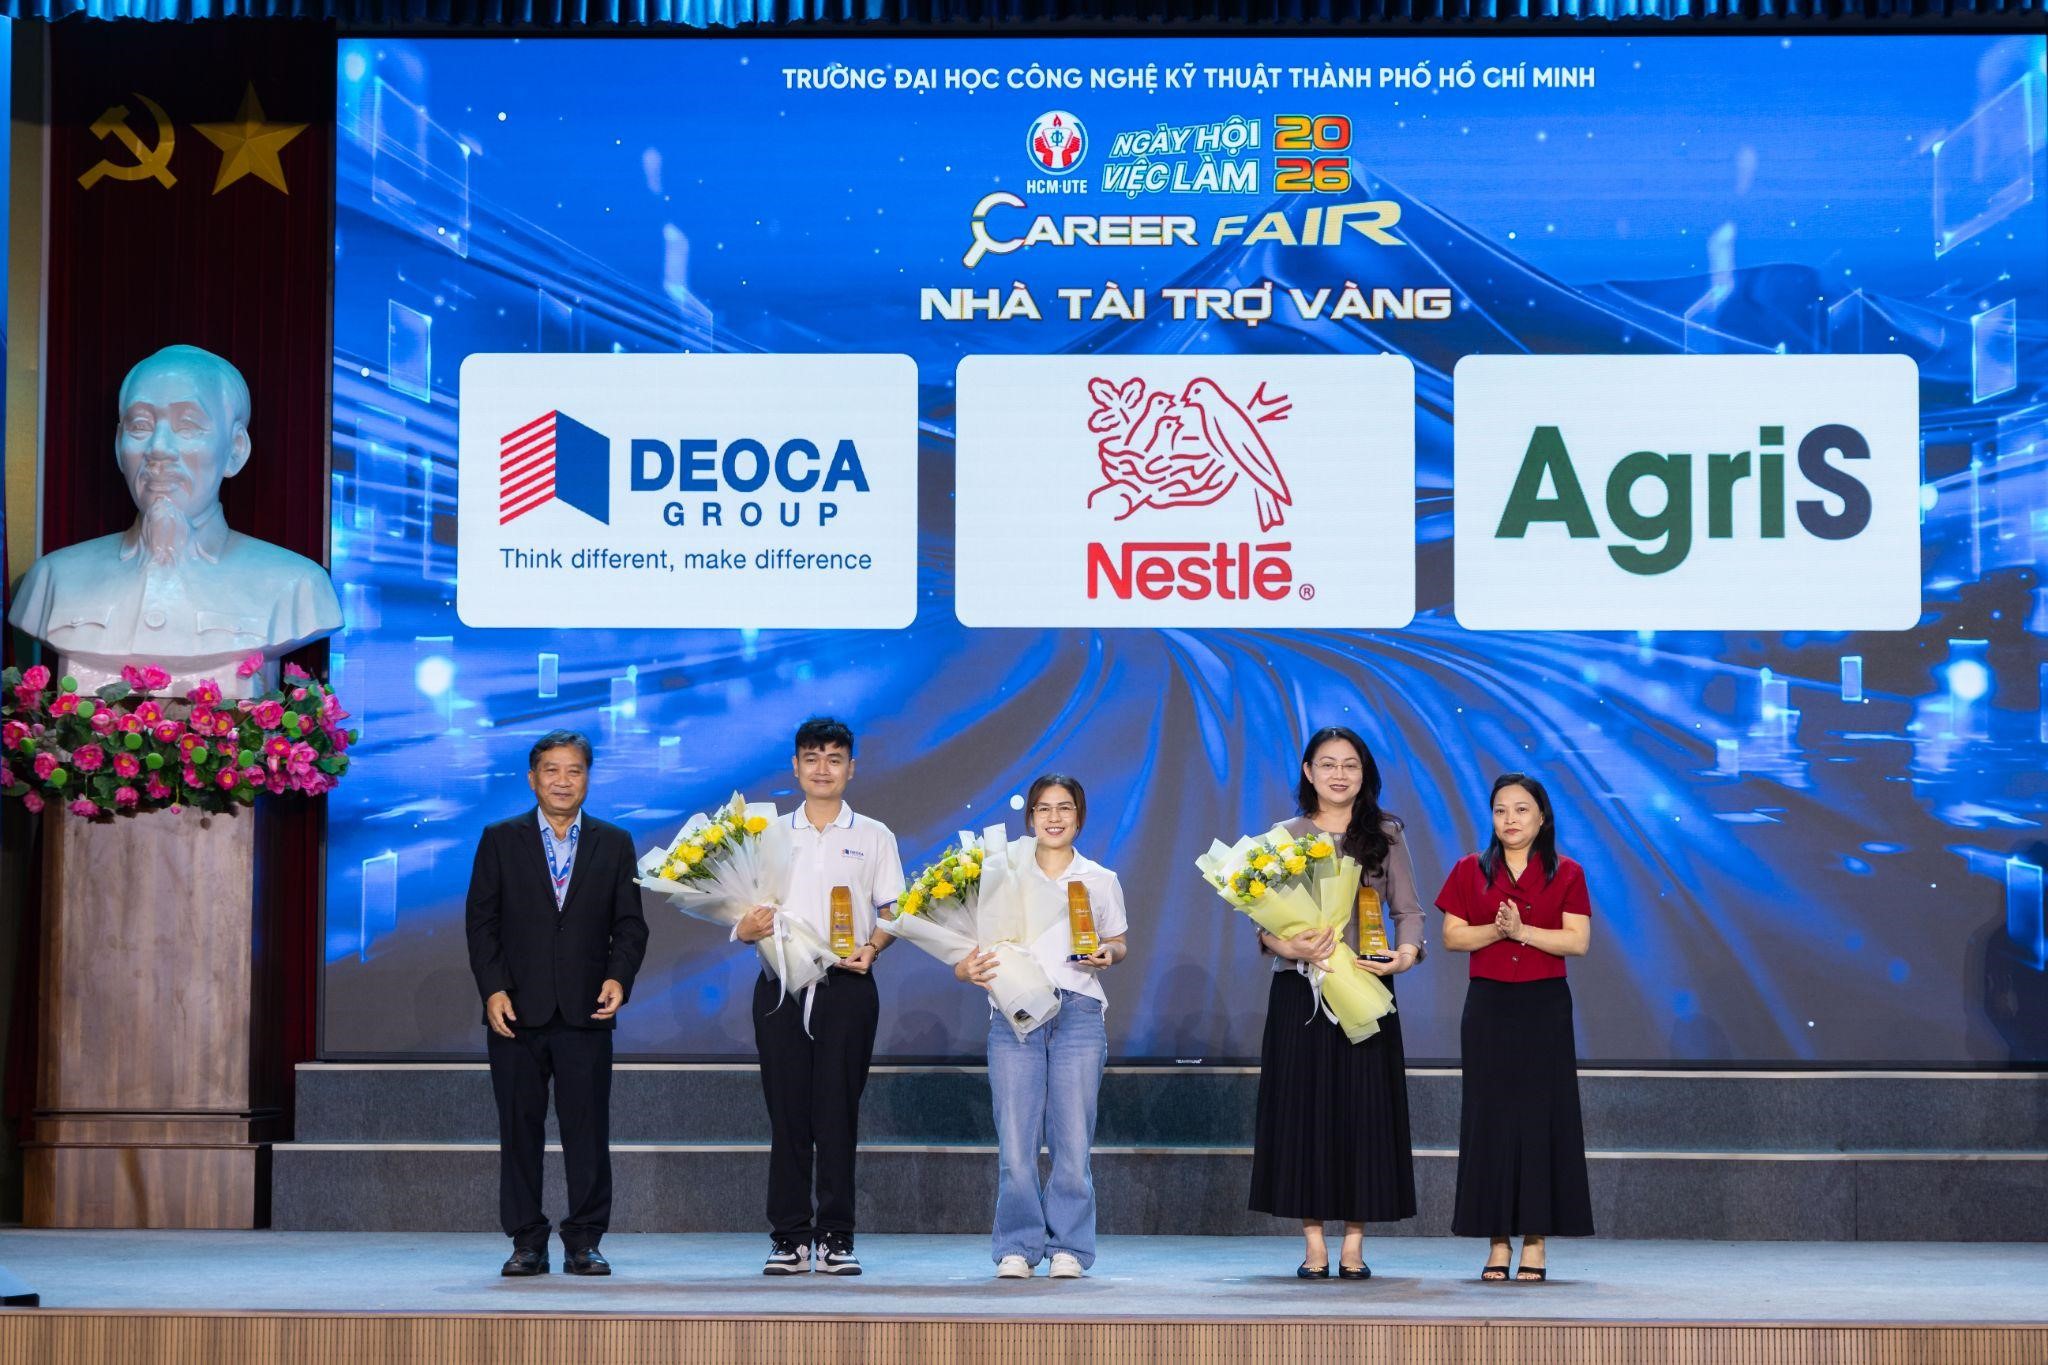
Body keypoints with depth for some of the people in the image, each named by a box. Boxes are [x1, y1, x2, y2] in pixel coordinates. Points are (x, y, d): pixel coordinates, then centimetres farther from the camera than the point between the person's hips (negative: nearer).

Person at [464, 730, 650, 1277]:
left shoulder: (615, 844, 10)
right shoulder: (500, 840, 7)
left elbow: (630, 924, 7)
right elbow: (482, 920, 4)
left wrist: (618, 978, -10)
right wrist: (493, 989, -7)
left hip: (586, 1011, 0)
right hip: (516, 1008, 0)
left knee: (588, 1130, -1)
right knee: (519, 1129, 2)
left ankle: (584, 1242, 6)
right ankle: (527, 1242, 9)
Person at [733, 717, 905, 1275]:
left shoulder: (873, 836, 9)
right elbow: (747, 917, 13)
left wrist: (870, 948, -12)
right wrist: (748, 929, -10)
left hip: (846, 984, -1)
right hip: (781, 984, 1)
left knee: (838, 1113, -2)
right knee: (786, 1113, 1)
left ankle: (835, 1237, 3)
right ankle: (789, 1236, 6)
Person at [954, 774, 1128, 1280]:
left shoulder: (1101, 881, 14)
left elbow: (1118, 942, 22)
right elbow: (979, 943, 10)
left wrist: (1107, 953, -1)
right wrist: (968, 968, -11)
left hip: (1078, 1013, 0)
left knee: (1072, 1139, -4)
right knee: (1015, 1139, -4)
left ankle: (1068, 1248, 4)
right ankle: (1018, 1247, 4)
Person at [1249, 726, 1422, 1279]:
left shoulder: (1385, 836, 8)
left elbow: (1408, 910, 5)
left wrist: (1406, 953, -15)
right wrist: (1287, 945, -19)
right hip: (1300, 990, 0)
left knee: (1363, 1109, -1)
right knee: (1303, 1108, -1)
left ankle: (1354, 1247, 5)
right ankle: (1314, 1247, 5)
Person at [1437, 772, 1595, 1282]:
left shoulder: (1566, 874, 3)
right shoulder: (1471, 871, 7)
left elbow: (1578, 941, -6)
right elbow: (1451, 936, 1)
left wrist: (1523, 930, -15)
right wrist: (1497, 930, -15)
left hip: (1545, 1007, -1)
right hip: (1488, 1006, 1)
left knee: (1541, 1115, -2)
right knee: (1490, 1116, 0)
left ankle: (1535, 1243, 2)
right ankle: (1497, 1243, 4)